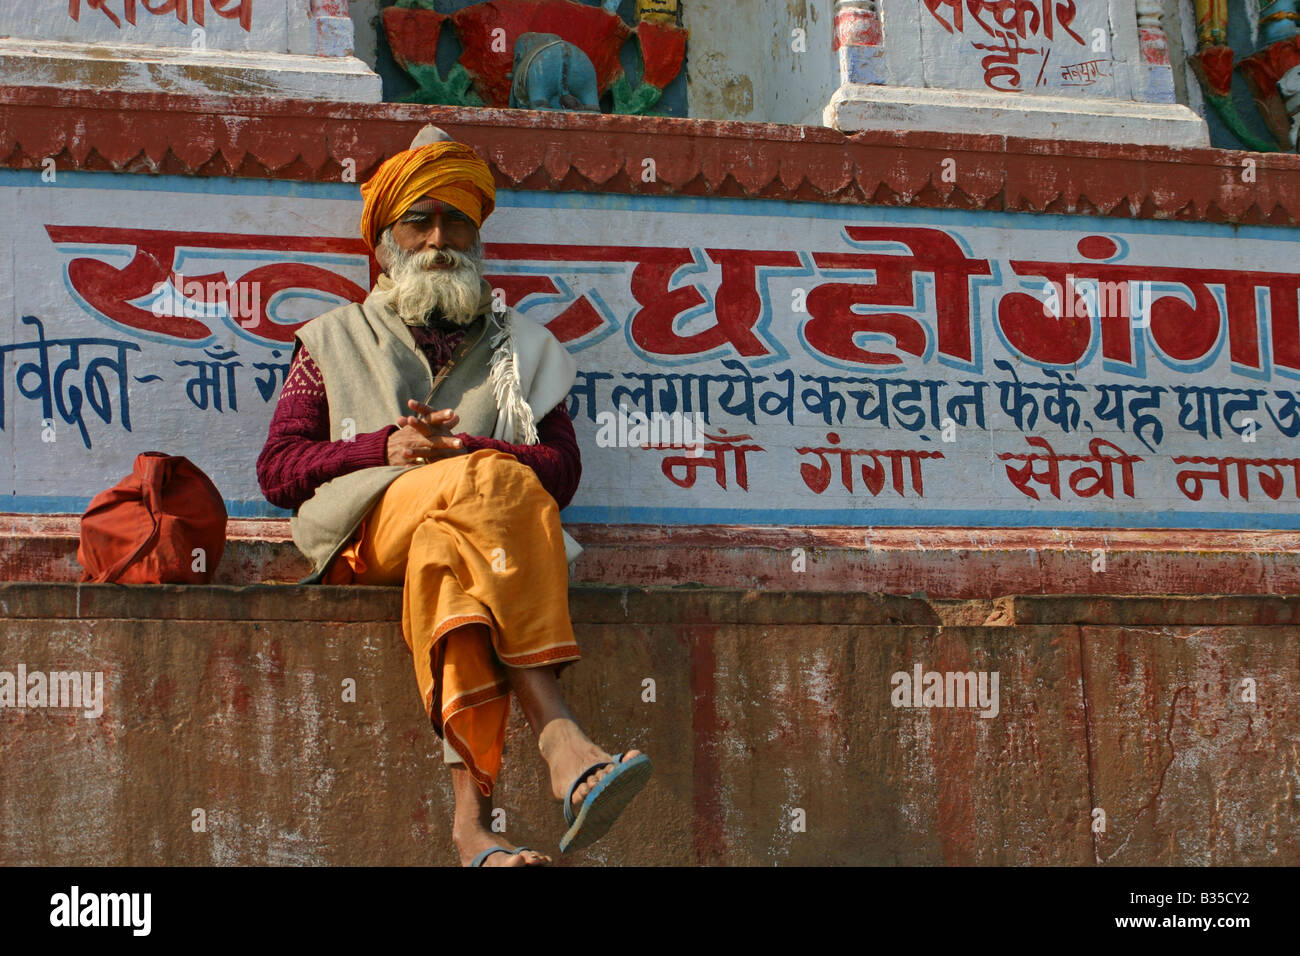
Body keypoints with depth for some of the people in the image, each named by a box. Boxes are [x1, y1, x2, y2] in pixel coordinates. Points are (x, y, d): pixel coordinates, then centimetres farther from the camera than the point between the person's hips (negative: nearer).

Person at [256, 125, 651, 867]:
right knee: (492, 485, -36)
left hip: (460, 526, 1)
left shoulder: (521, 346, 28)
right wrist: (386, 450, -5)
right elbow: (277, 469, 13)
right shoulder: (334, 341, 26)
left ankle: (472, 813, -58)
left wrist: (462, 449, -9)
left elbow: (562, 469, 10)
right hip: (366, 536, -1)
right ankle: (563, 743, -53)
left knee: (444, 549, -40)